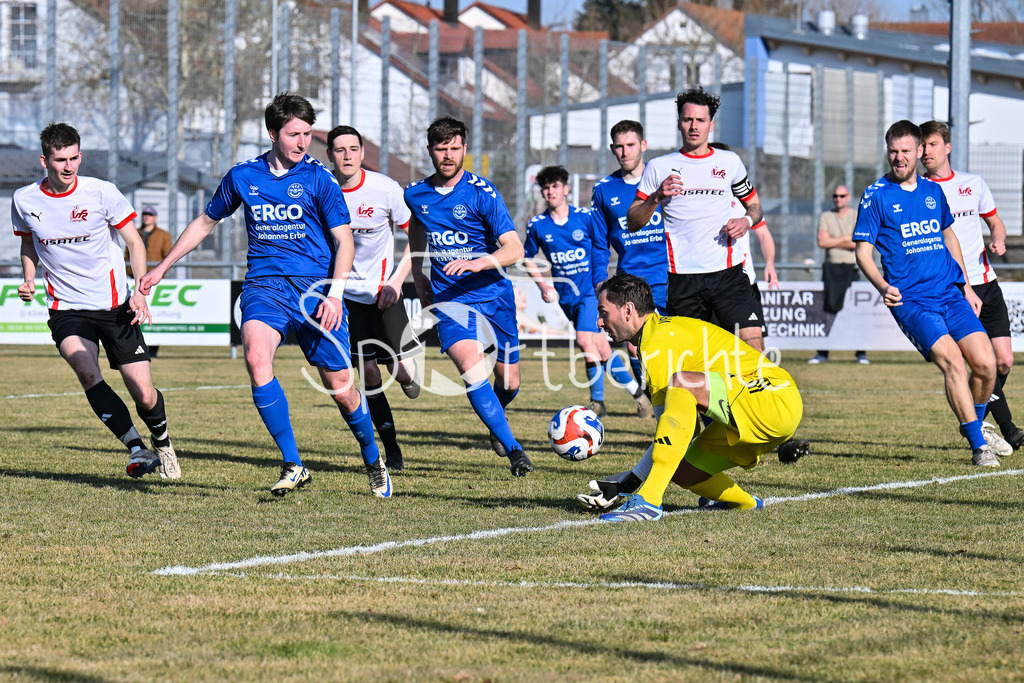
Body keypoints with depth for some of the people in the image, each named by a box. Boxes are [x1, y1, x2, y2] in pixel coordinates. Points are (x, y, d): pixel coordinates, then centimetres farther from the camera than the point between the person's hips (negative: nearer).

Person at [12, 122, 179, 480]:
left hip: (115, 306, -1)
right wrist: (29, 280, -1)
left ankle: (161, 441, 30)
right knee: (87, 371, -28)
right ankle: (137, 449, -20)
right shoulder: (24, 200, -2)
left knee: (144, 396, -4)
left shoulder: (101, 192, -9)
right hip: (66, 309, 1)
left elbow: (134, 242, 0)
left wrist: (140, 291, -13)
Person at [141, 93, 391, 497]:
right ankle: (293, 466, -23)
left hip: (315, 286, -1)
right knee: (256, 358, -28)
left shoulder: (318, 178, 0)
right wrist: (162, 267, 25)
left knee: (340, 387, 0)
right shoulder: (243, 176, 8)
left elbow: (343, 239, 0)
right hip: (264, 285, 1)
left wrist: (335, 294, -13)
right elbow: (206, 222, 23)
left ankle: (373, 461, 30)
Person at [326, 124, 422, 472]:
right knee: (368, 374, -6)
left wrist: (396, 281, -13)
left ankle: (408, 377, 33)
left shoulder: (386, 189, -13)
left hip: (383, 291, -1)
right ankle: (392, 450, 8)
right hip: (345, 293, 1)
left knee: (402, 371, -7)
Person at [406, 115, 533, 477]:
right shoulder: (416, 194, 1)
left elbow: (515, 249, -18)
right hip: (448, 298, 1)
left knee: (509, 383, 8)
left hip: (493, 294, -1)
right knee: (472, 370, -24)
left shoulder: (482, 193, -12)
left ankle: (495, 421, 44)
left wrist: (477, 263, -34)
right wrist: (417, 275, 15)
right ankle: (514, 450, -19)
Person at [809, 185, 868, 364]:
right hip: (831, 267, 2)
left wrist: (833, 242, -6)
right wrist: (845, 239, -4)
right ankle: (823, 352, -1)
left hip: (852, 267, -1)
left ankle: (861, 352, -4)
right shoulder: (825, 217, 13)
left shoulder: (858, 217, 8)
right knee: (828, 308, -3)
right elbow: (822, 242, -1)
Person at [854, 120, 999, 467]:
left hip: (951, 294, 5)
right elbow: (863, 251, -2)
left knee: (986, 364, -7)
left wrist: (966, 287, 24)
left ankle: (974, 426, 20)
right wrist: (883, 286, -19)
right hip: (910, 300, -5)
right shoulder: (876, 196, -1)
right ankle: (978, 445, -15)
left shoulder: (933, 191, 14)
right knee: (951, 361, -22)